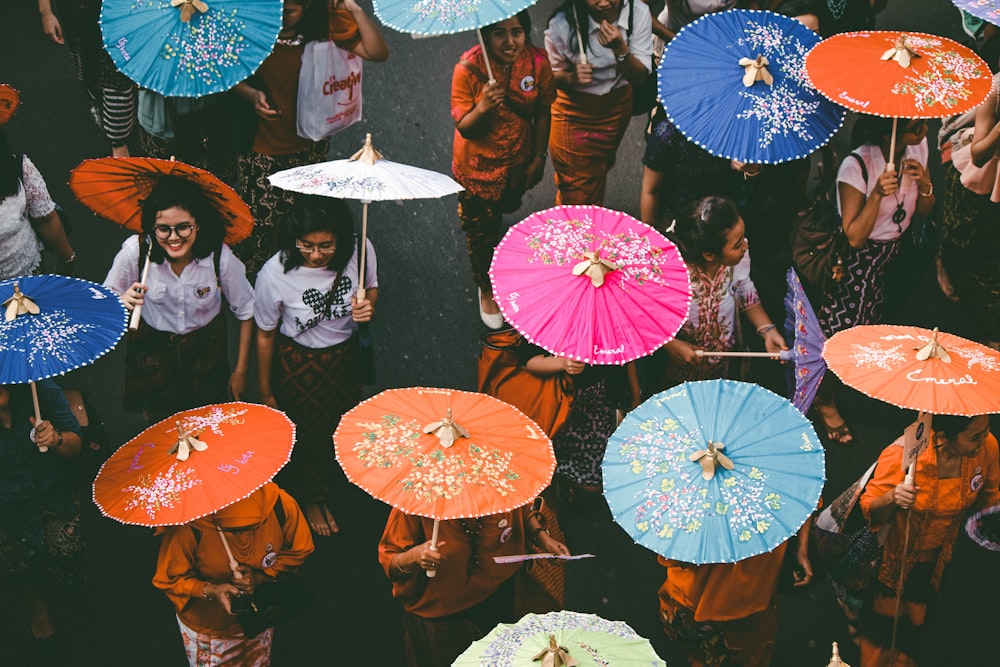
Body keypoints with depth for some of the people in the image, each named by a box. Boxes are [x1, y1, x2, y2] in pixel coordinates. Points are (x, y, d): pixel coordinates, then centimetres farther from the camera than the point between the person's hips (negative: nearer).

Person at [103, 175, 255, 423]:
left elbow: (246, 312, -8)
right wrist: (123, 302, -33)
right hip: (152, 352, 0)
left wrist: (241, 370, -3)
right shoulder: (135, 250, -24)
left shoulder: (219, 256, -24)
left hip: (206, 352, 0)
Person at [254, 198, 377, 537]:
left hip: (345, 354, 3)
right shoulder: (275, 274, -32)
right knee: (307, 431, 19)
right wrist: (266, 392, -4)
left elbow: (371, 289, -2)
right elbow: (265, 335, -16)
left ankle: (337, 481, 63)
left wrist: (368, 304, -28)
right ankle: (313, 499, 51)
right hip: (297, 364, -3)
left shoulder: (360, 251, -26)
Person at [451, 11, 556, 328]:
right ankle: (487, 290, 38)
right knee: (481, 232, 12)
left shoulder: (538, 62, -18)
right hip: (478, 165, -3)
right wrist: (483, 108, -40)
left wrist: (538, 157, 2)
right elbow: (463, 127, -21)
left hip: (517, 161, 3)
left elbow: (543, 112, -4)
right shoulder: (469, 68, -26)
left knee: (507, 207, 32)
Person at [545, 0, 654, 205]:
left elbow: (640, 76, -17)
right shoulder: (563, 24, -28)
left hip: (617, 106, 3)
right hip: (573, 111, -3)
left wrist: (620, 49, -37)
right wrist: (571, 78, -35)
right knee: (576, 195, 3)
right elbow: (552, 73, -13)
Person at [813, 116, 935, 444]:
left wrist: (925, 184, -17)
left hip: (895, 255, 6)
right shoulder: (857, 166, -27)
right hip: (857, 261, -6)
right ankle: (826, 402, 27)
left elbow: (924, 211, 4)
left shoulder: (918, 147, -7)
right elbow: (854, 236, -23)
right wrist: (877, 194, -36)